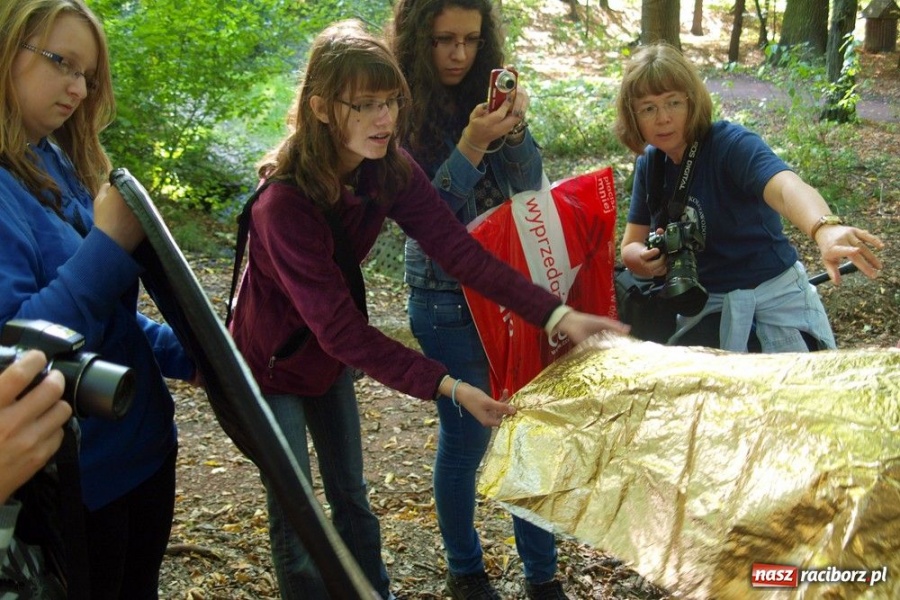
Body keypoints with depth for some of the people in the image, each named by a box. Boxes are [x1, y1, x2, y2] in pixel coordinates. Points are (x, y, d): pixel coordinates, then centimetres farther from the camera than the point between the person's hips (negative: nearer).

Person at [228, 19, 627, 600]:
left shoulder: (390, 168, -14)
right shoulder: (284, 204, -33)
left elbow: (457, 246, -20)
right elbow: (341, 329, -32)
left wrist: (557, 315, -30)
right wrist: (447, 386, -34)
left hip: (330, 355, 6)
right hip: (272, 362, -5)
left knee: (352, 497, 17)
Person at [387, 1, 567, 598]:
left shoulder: (488, 93, 2)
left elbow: (530, 182, -3)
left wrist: (515, 127, -20)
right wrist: (472, 143, -25)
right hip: (448, 299, -4)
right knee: (466, 437, 9)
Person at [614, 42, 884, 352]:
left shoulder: (731, 143, -18)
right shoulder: (649, 162, -1)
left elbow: (785, 186, -39)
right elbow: (632, 244, 4)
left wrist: (825, 229, -61)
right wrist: (640, 257, -21)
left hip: (775, 297, -4)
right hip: (704, 308, 4)